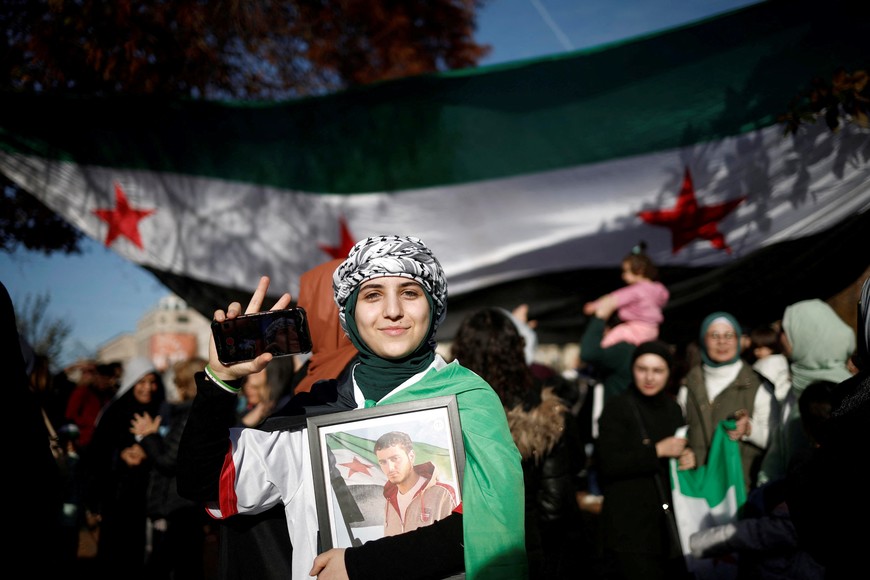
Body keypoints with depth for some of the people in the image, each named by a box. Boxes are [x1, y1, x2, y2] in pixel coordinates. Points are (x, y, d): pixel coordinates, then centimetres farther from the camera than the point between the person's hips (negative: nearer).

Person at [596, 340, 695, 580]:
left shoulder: (673, 408, 11)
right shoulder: (617, 408, -8)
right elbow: (607, 465, -16)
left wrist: (688, 458, 0)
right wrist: (657, 451, -17)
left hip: (669, 520, 6)